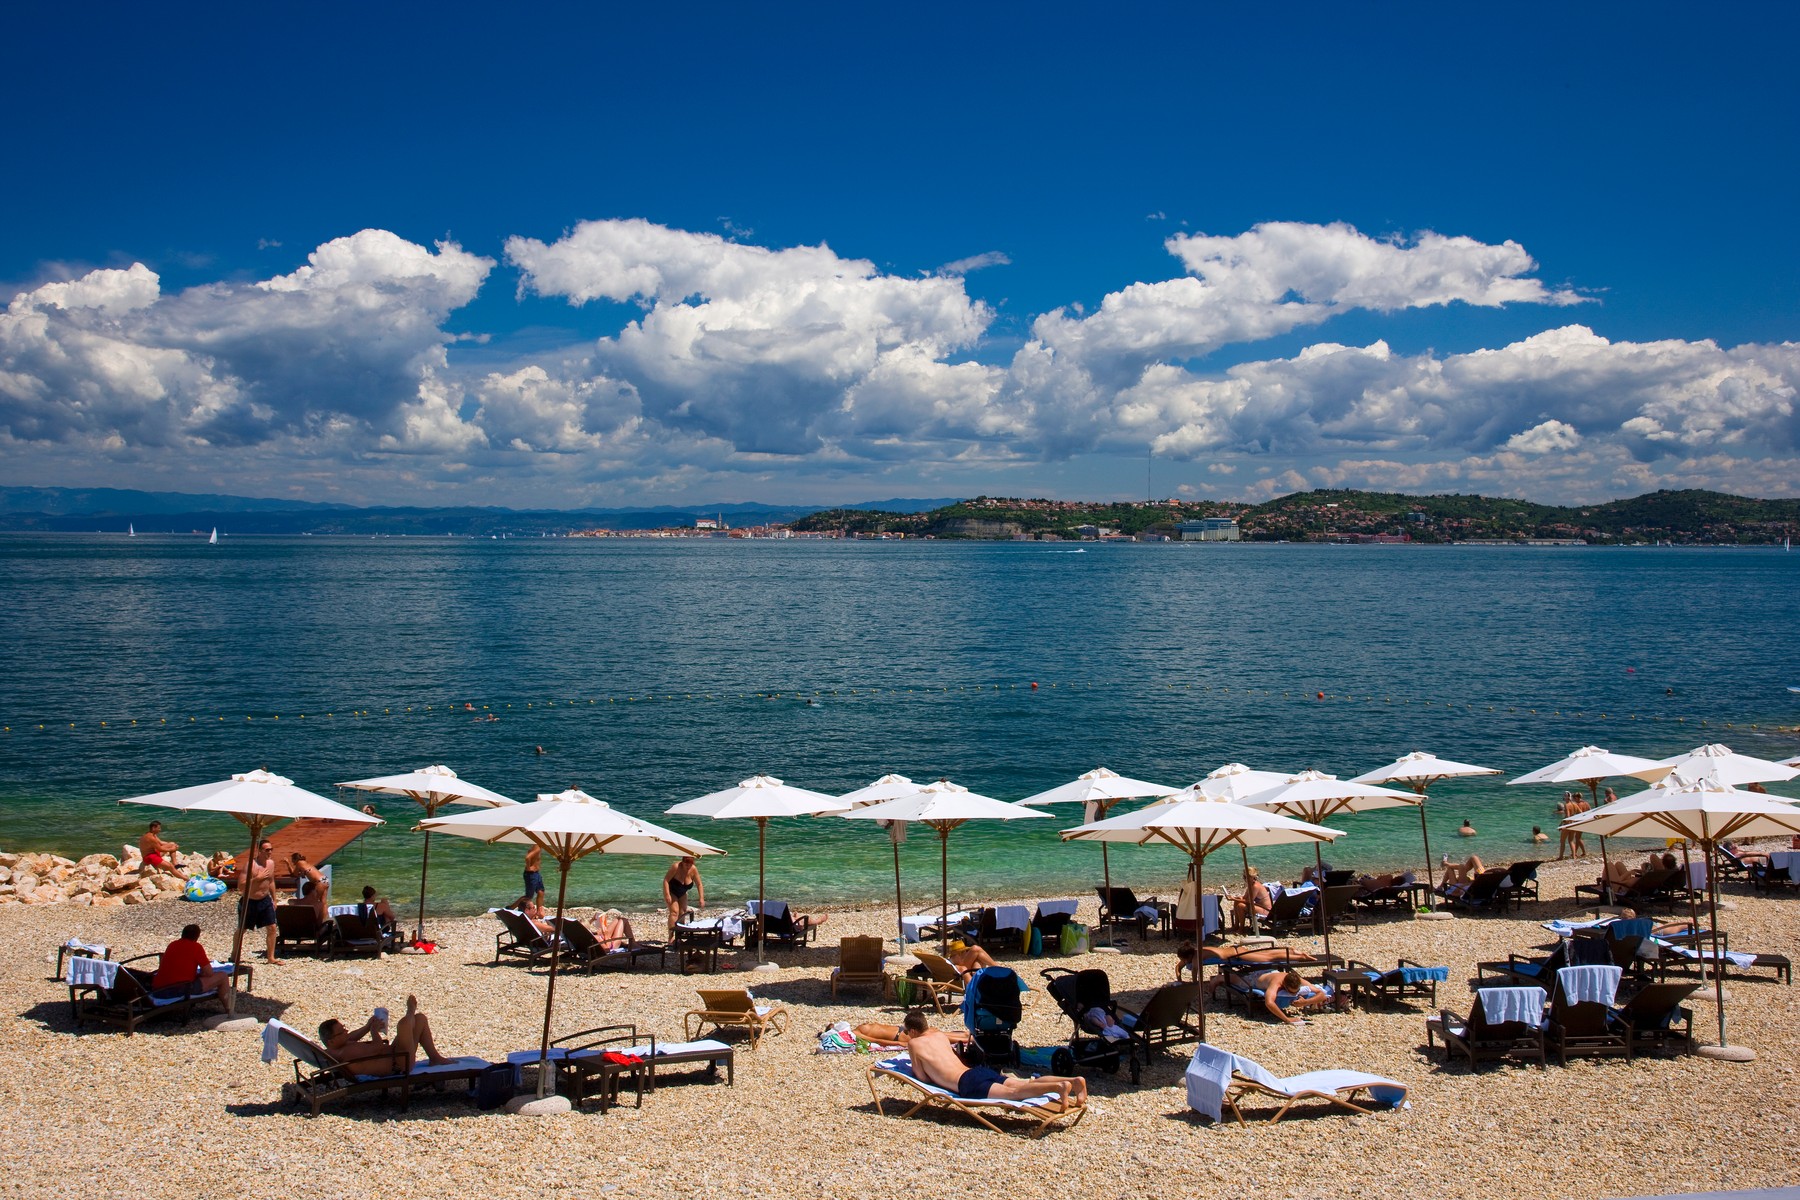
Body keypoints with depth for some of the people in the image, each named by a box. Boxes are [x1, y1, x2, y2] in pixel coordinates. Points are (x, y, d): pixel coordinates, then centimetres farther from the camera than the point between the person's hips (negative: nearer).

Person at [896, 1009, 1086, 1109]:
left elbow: (924, 1077, 7)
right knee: (1026, 1083, -6)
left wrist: (914, 1067, 28)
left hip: (966, 1083, -8)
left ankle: (1059, 1087, -52)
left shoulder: (913, 1043, 11)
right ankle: (1074, 1081, -27)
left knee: (1012, 1092, -29)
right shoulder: (939, 1034, 29)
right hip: (981, 1070, 8)